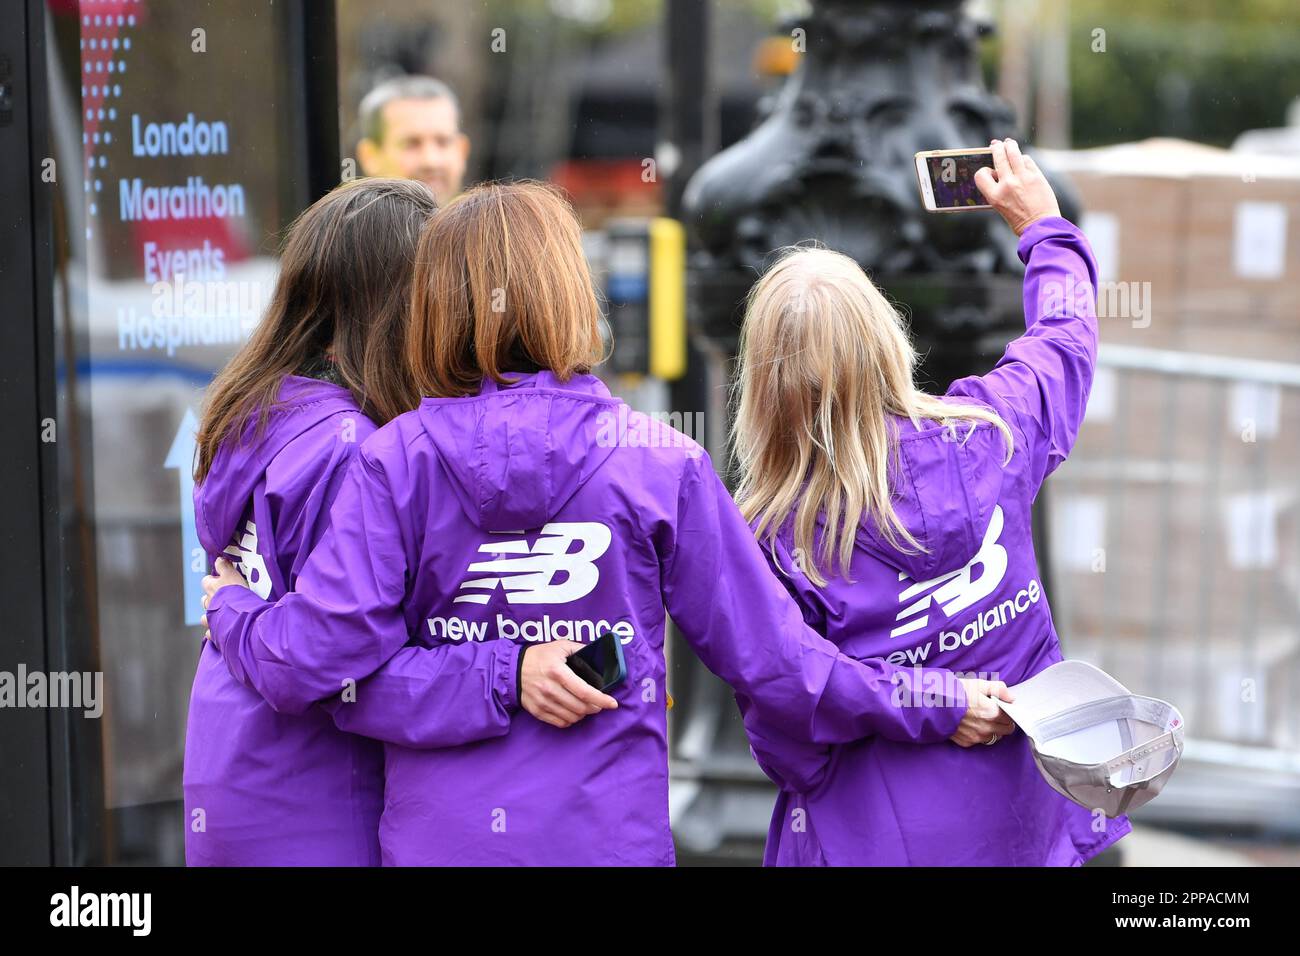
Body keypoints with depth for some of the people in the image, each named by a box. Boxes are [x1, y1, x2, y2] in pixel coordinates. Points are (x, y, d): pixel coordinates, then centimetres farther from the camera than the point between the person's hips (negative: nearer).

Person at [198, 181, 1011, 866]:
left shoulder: (396, 460, -6)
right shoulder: (662, 464, -5)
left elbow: (312, 662, -12)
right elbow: (770, 656, -2)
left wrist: (235, 609, 8)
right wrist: (936, 705, 8)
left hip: (438, 840, 1)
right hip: (609, 838, -1)